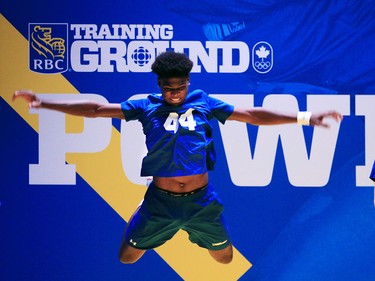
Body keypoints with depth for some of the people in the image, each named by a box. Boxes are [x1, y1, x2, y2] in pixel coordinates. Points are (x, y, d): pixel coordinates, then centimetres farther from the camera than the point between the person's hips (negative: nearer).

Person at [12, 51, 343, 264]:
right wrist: (42, 102, -16)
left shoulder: (204, 103, -2)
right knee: (127, 258, 8)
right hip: (160, 201, -1)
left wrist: (306, 117, -8)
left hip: (201, 200, 1)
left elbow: (251, 115, -3)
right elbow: (97, 109, -8)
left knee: (225, 258, 14)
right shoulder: (146, 106, -4)